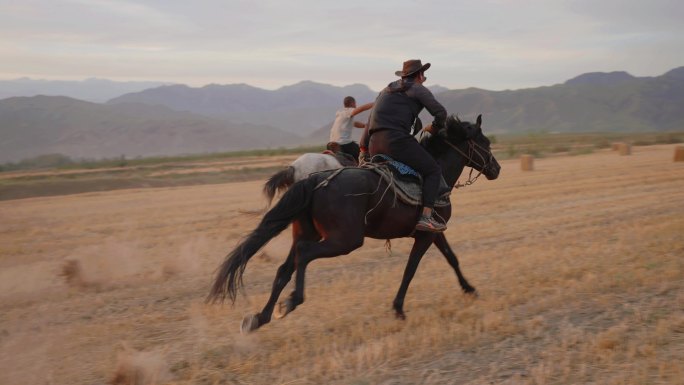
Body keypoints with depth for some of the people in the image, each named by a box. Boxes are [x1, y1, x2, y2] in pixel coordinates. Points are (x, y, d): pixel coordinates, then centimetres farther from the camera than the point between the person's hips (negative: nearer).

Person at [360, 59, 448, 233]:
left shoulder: (386, 91, 30)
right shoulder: (419, 89, 8)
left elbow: (370, 123, 27)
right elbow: (440, 112, -3)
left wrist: (364, 150, 28)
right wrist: (437, 128, 18)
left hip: (375, 144, 7)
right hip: (397, 139, -7)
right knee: (433, 170, 1)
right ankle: (426, 217, -14)